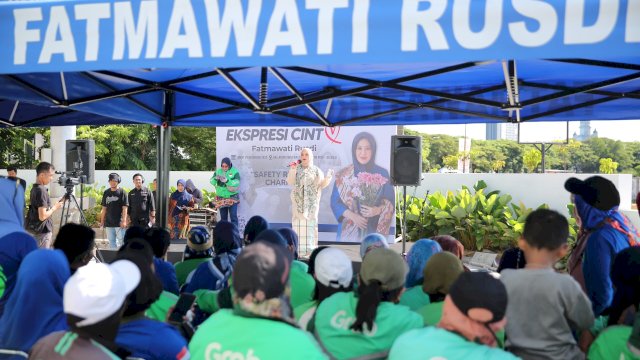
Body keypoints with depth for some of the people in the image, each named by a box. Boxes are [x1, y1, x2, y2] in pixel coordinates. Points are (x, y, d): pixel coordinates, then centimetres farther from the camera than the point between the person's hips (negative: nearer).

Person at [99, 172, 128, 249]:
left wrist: (124, 220, -15)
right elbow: (104, 208, 15)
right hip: (109, 223, 5)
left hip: (119, 223, -5)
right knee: (111, 242, 10)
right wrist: (102, 221, 11)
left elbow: (124, 208, -8)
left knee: (121, 241, -4)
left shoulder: (122, 192, -4)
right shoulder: (106, 193, 10)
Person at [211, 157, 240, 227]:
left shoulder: (235, 172, -6)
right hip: (221, 199, 3)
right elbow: (211, 181, -6)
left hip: (232, 198, -3)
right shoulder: (218, 171, 3)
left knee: (233, 216, -9)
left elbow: (236, 183, -20)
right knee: (223, 217, 11)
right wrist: (215, 178, -29)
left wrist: (227, 180, -35)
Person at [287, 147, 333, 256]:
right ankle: (298, 249, -2)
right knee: (298, 223, -5)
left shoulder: (316, 170, 10)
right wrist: (292, 170, -17)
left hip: (312, 203, 1)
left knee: (311, 223, -3)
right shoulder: (296, 169, 7)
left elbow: (322, 184, 7)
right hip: (298, 202, -1)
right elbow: (290, 182, -5)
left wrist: (328, 177, -8)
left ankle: (310, 249, 1)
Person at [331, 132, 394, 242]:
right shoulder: (344, 175, 0)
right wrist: (352, 216, -15)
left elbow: (390, 201, 2)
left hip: (374, 230, 0)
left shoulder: (382, 173, 2)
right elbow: (335, 202, -1)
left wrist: (377, 210, -17)